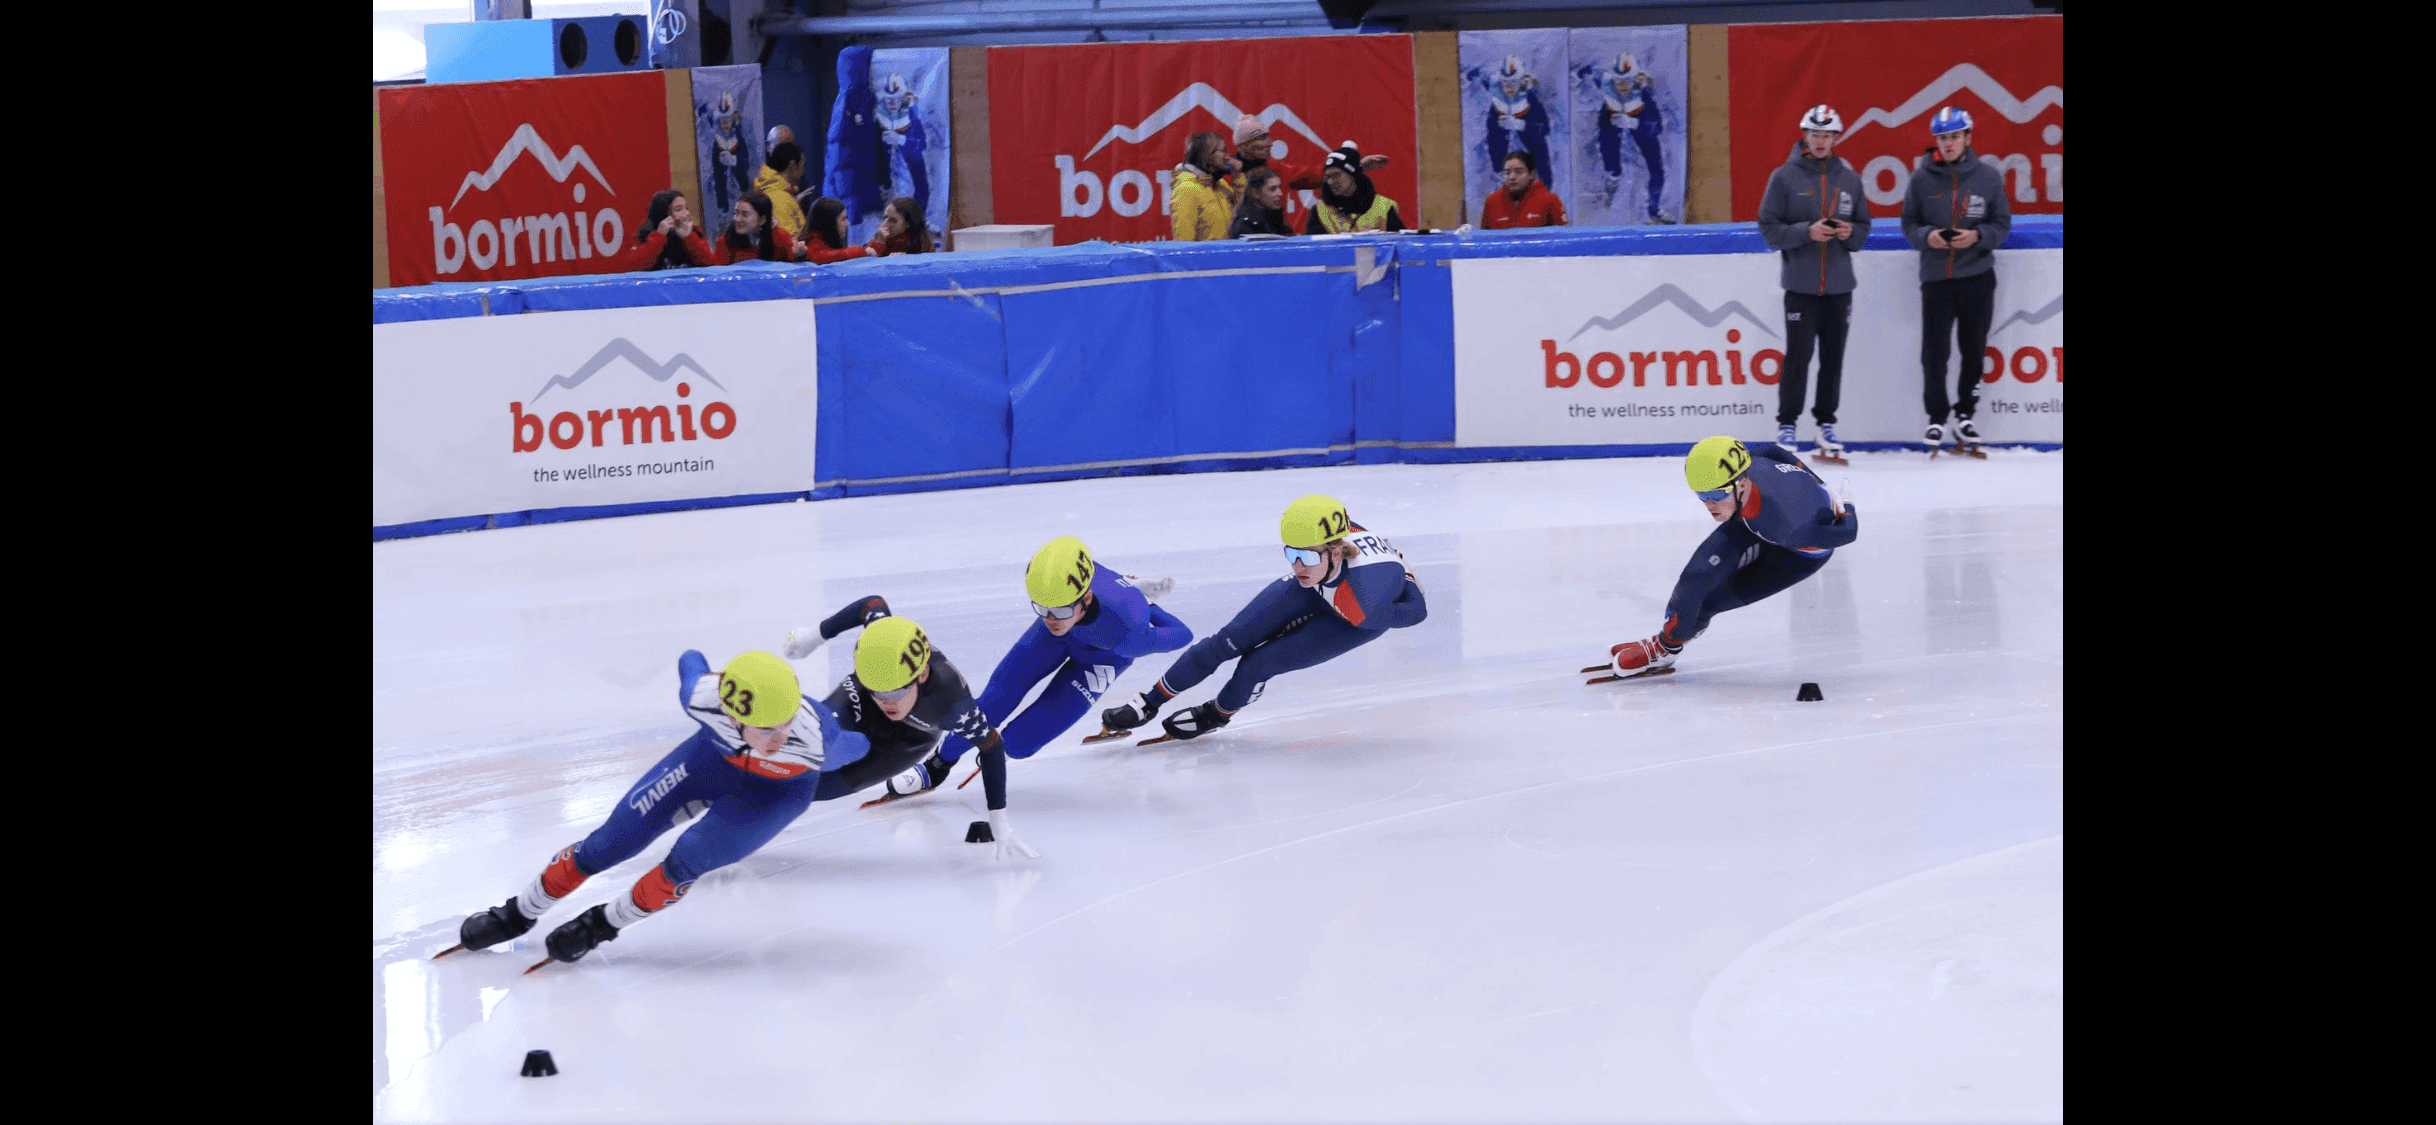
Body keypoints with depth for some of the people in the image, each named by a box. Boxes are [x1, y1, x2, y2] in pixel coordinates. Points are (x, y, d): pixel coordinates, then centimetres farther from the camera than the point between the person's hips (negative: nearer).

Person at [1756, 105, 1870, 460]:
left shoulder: (1849, 179, 9)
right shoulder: (1785, 177, -2)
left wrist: (1851, 234, -8)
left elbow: (1863, 228, 15)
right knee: (1798, 355, -5)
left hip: (1839, 285, 3)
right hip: (1801, 286, -3)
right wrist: (1807, 232, -18)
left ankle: (1826, 423, 16)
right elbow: (1769, 228, -5)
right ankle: (1786, 424, 6)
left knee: (1833, 357, 6)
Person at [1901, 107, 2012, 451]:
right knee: (1933, 351, -2)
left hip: (1977, 277, 0)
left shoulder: (1988, 176, 0)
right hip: (1935, 277, 0)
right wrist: (1927, 236, -14)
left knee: (1974, 349, 7)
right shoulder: (1922, 178, 0)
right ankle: (1936, 418, 12)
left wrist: (1978, 236, -14)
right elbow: (1909, 224, 6)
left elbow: (2002, 224, 4)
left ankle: (1965, 415, 22)